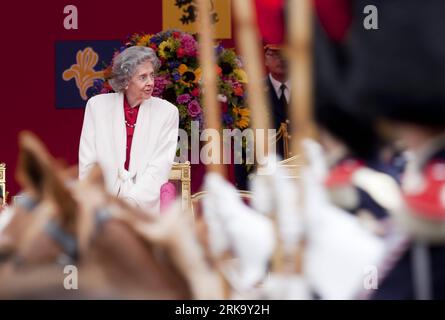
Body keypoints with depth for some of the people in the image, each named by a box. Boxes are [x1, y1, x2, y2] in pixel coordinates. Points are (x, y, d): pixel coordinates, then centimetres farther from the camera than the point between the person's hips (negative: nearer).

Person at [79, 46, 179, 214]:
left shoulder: (167, 112, 4)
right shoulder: (97, 105, 7)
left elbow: (159, 169, -3)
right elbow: (87, 165, 5)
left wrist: (130, 202, -14)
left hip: (146, 207, 0)